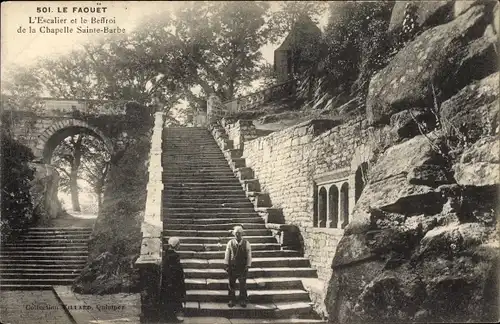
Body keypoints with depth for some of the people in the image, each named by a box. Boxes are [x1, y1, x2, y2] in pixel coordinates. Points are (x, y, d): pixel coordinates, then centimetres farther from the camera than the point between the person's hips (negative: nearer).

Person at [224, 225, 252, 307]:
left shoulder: (246, 243, -3)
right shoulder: (230, 243, -1)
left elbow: (249, 255, -1)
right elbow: (227, 254, 3)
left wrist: (247, 266, -5)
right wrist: (226, 265, 0)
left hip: (242, 267, -1)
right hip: (232, 266, 1)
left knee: (243, 284, 4)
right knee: (231, 284, 8)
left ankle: (243, 300, 17)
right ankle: (231, 300, 22)